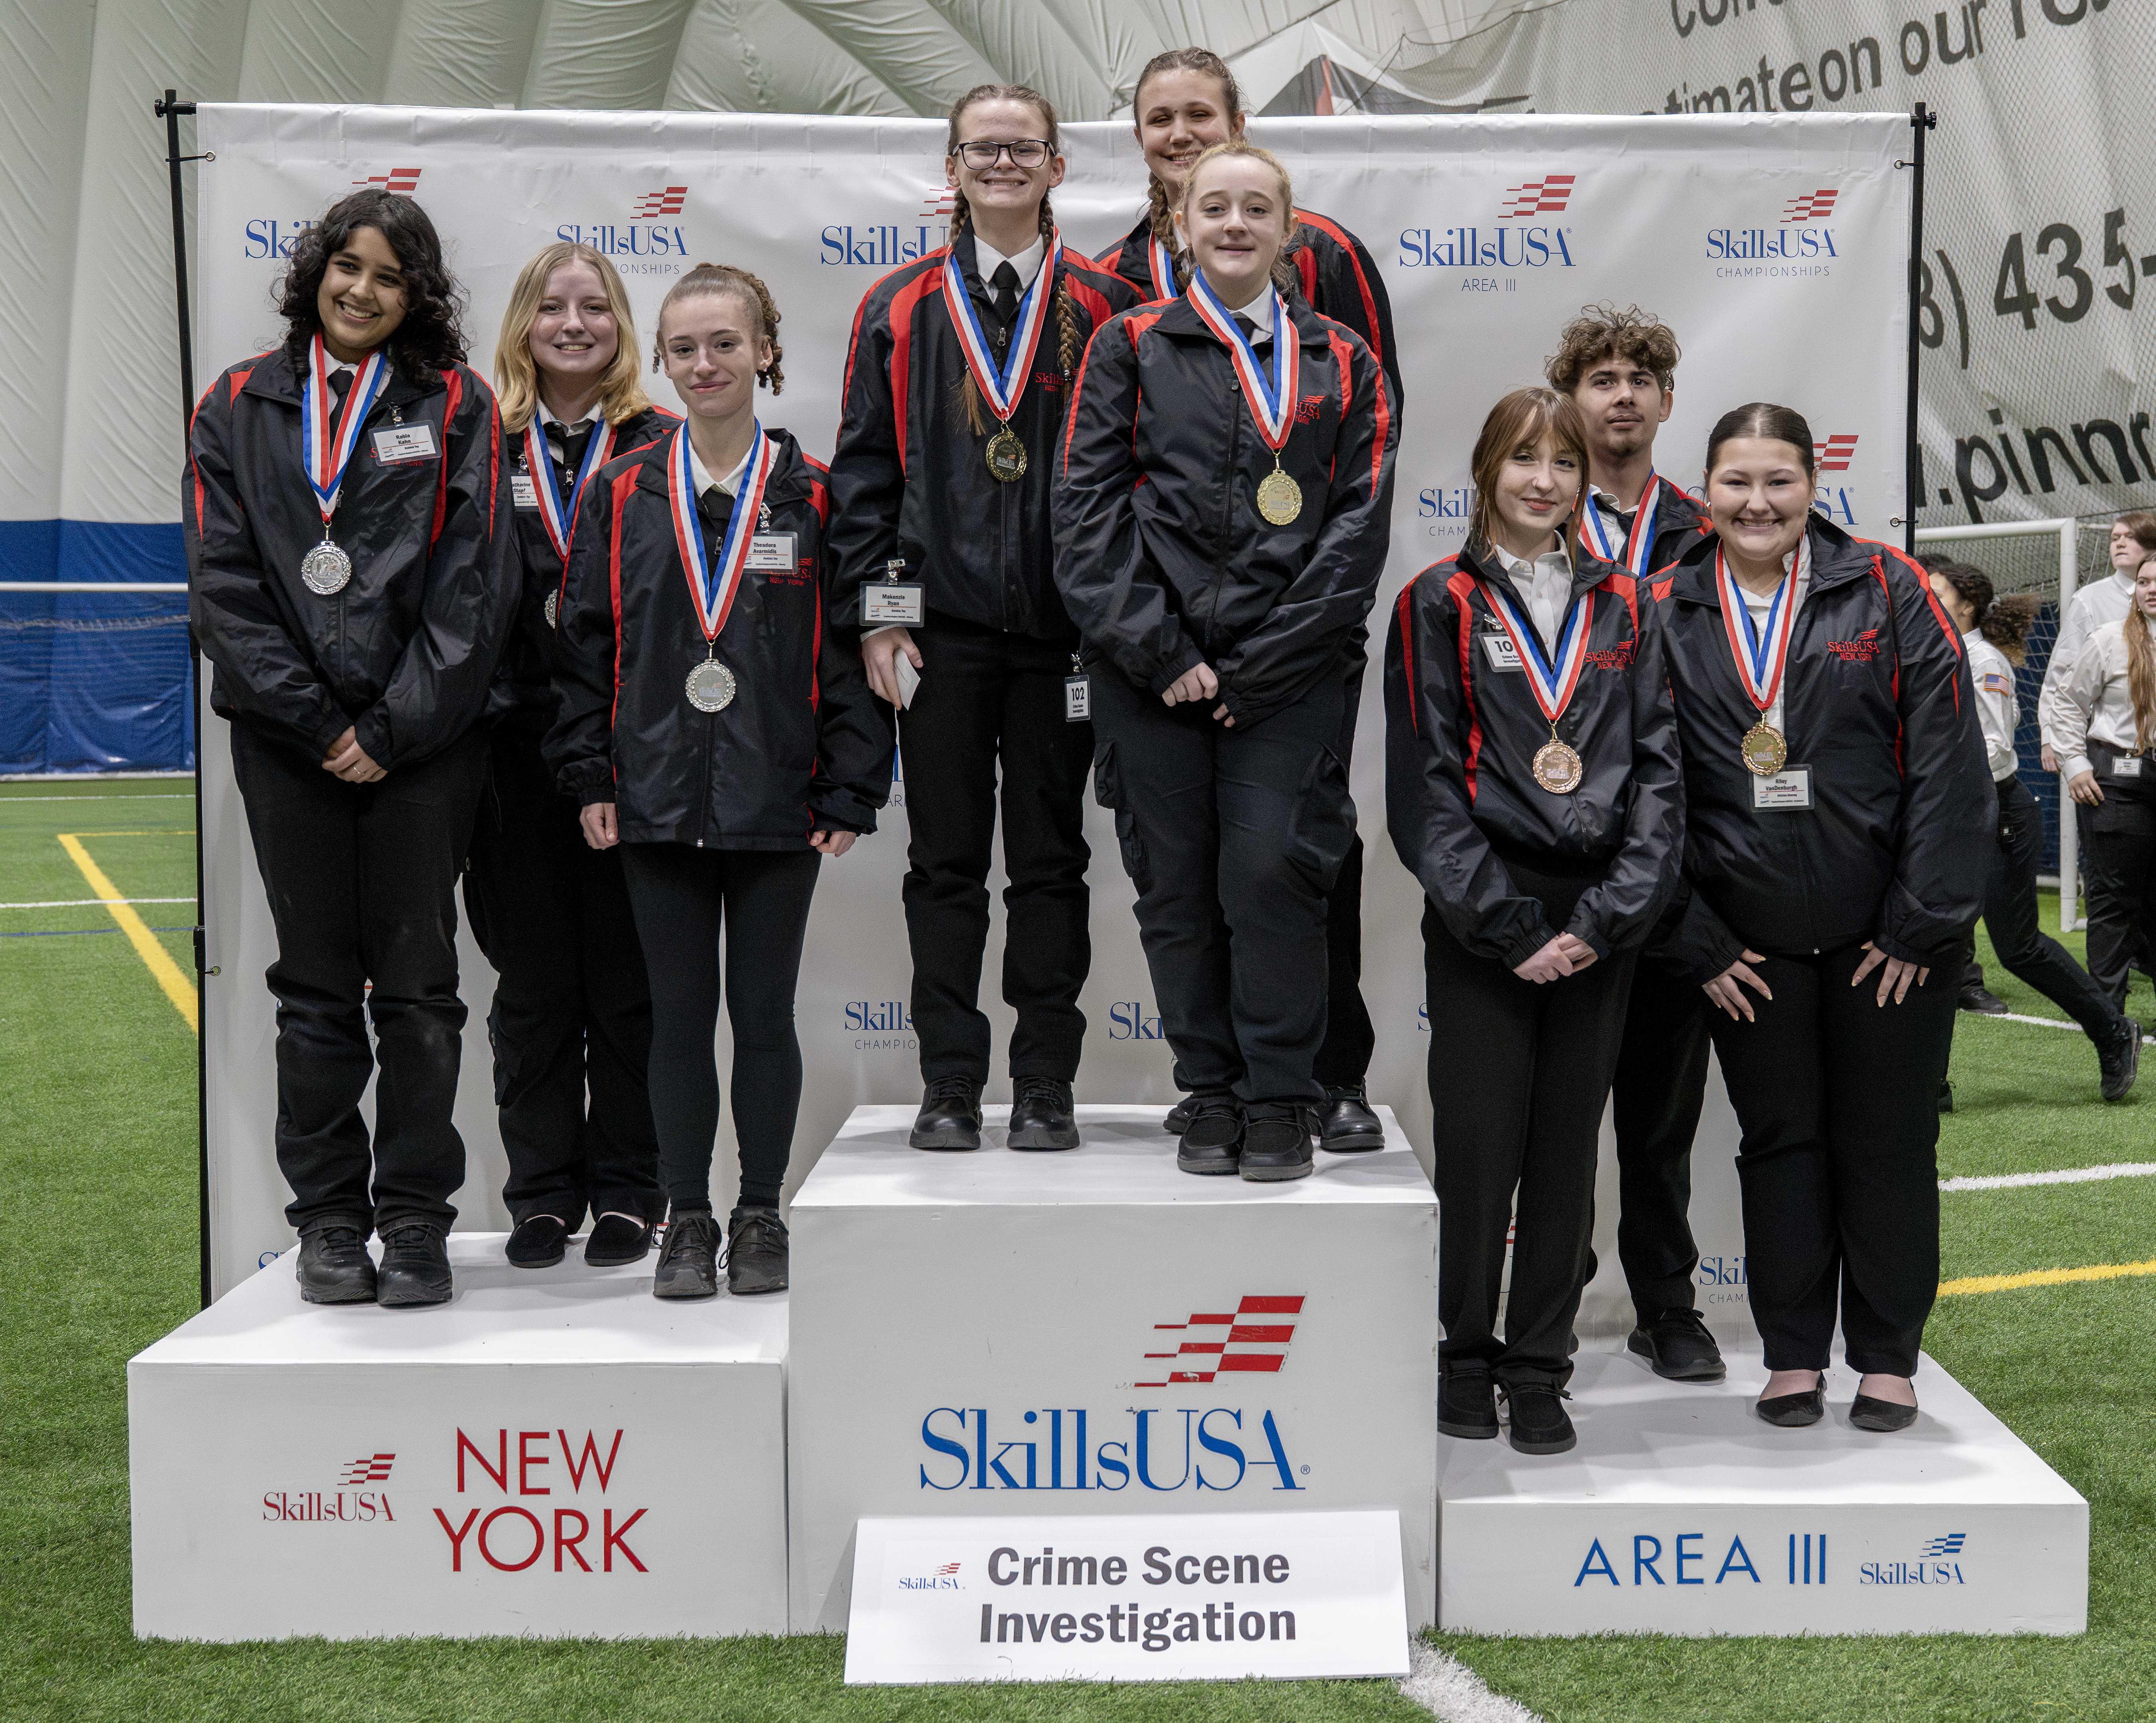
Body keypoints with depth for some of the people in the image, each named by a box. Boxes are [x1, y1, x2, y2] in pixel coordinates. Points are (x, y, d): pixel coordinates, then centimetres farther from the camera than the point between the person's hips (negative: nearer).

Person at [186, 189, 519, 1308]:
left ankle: (416, 1219, 11)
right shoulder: (240, 408, 9)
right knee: (316, 985, 7)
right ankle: (329, 1222, 16)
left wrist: (391, 728, -10)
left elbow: (475, 585, -3)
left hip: (423, 739, -1)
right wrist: (317, 721, -7)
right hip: (288, 739, 1)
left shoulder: (454, 408, 5)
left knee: (418, 985, 2)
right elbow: (223, 585, 2)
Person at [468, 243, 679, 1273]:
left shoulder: (659, 446, 5)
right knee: (532, 978, 7)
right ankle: (543, 1194, 17)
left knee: (628, 975, 4)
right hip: (520, 746, 1)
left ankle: (627, 1192, 14)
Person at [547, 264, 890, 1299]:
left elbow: (848, 647, 1)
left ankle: (761, 1221, 20)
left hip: (778, 804, -1)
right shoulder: (620, 495, 5)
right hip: (656, 802, 1)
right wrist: (589, 777, 1)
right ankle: (686, 1221, 18)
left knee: (764, 1013, 7)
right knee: (679, 1015, 7)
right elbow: (585, 641, 7)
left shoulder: (813, 498, 1)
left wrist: (849, 790, -3)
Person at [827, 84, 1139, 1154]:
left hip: (1059, 629, 0)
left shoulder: (1101, 310, 6)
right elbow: (862, 470, 7)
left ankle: (1045, 1087, 13)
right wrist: (873, 613, -1)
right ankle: (950, 1086, 12)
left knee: (1050, 862, 5)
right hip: (938, 629, 1)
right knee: (945, 863, 4)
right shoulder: (900, 311, 8)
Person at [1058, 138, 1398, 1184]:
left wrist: (1262, 666, -7)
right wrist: (1159, 655, -8)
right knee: (1176, 884, 3)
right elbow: (1086, 511, 1)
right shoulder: (1130, 349, 9)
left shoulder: (1341, 365, 11)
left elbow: (1360, 528, 3)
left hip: (1286, 674, 0)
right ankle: (1210, 1095, 18)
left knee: (1273, 872, -8)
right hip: (1148, 668, 1)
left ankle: (1281, 1103, 7)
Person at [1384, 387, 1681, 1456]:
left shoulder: (1624, 609, 11)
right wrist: (1503, 925, -10)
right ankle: (1465, 1359, 17)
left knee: (1568, 1148, 7)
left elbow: (1657, 767, 6)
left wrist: (1607, 917, -6)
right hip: (1479, 919, -3)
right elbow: (1426, 778, -4)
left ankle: (1539, 1368, 17)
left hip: (1598, 921, 3)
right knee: (1478, 1145, 0)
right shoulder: (1440, 605, 2)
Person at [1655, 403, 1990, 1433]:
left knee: (1886, 1145, 6)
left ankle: (1888, 1359, 19)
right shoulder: (1664, 615, 1)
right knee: (1778, 1142, 9)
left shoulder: (1887, 593, -4)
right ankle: (1792, 1357, 20)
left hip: (1887, 934, -1)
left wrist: (1920, 923, -9)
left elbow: (1948, 764, -6)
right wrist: (1697, 944, -2)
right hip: (1747, 943, 2)